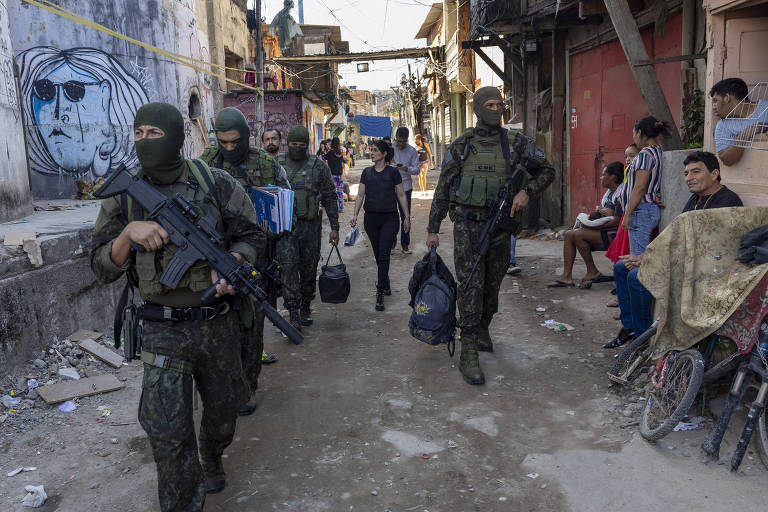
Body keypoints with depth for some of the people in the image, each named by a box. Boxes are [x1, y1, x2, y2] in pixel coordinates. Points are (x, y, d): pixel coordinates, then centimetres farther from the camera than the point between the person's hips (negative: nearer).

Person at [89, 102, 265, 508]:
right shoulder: (123, 196, -2)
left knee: (224, 406, 20)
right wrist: (129, 232, -21)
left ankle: (212, 460, 52)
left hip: (219, 324, 1)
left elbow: (252, 235, 3)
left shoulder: (216, 184, -4)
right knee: (168, 433, -3)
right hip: (164, 332, -1)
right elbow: (102, 268, -2)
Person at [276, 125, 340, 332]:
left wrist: (334, 227, 2)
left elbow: (330, 198, 5)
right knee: (288, 267, -10)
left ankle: (306, 308, 26)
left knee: (309, 269, 9)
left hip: (310, 226, 1)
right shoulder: (277, 164, 4)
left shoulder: (318, 166, 2)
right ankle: (293, 314, -8)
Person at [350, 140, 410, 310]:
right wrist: (355, 215, -2)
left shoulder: (393, 172, -1)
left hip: (389, 218, -3)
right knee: (378, 256, 11)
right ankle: (385, 284, 30)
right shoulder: (367, 172, 7)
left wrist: (407, 216, 3)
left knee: (384, 255, -10)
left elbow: (401, 195, 4)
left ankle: (380, 294, -9)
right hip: (371, 218, 3)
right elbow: (360, 195, 9)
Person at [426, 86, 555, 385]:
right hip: (468, 225, -2)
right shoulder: (461, 145, 1)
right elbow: (443, 189, 4)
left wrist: (527, 192, -12)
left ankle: (482, 328, 39)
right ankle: (468, 353, -6)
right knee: (471, 284, -9)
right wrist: (433, 229, 2)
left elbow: (547, 171, 7)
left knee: (492, 284, 13)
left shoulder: (515, 142, 4)